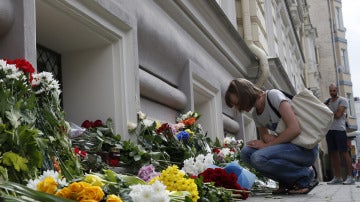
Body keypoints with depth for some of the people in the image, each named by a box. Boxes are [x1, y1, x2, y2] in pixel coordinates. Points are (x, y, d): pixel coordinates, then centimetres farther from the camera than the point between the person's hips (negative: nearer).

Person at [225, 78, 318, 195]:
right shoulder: (255, 114, 11)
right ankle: (287, 181, 0)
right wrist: (266, 138, -6)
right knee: (246, 153, -8)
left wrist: (267, 145, -15)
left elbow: (295, 129, -23)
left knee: (259, 158, -27)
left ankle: (305, 175, -7)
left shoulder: (273, 95, -13)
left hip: (306, 149, -8)